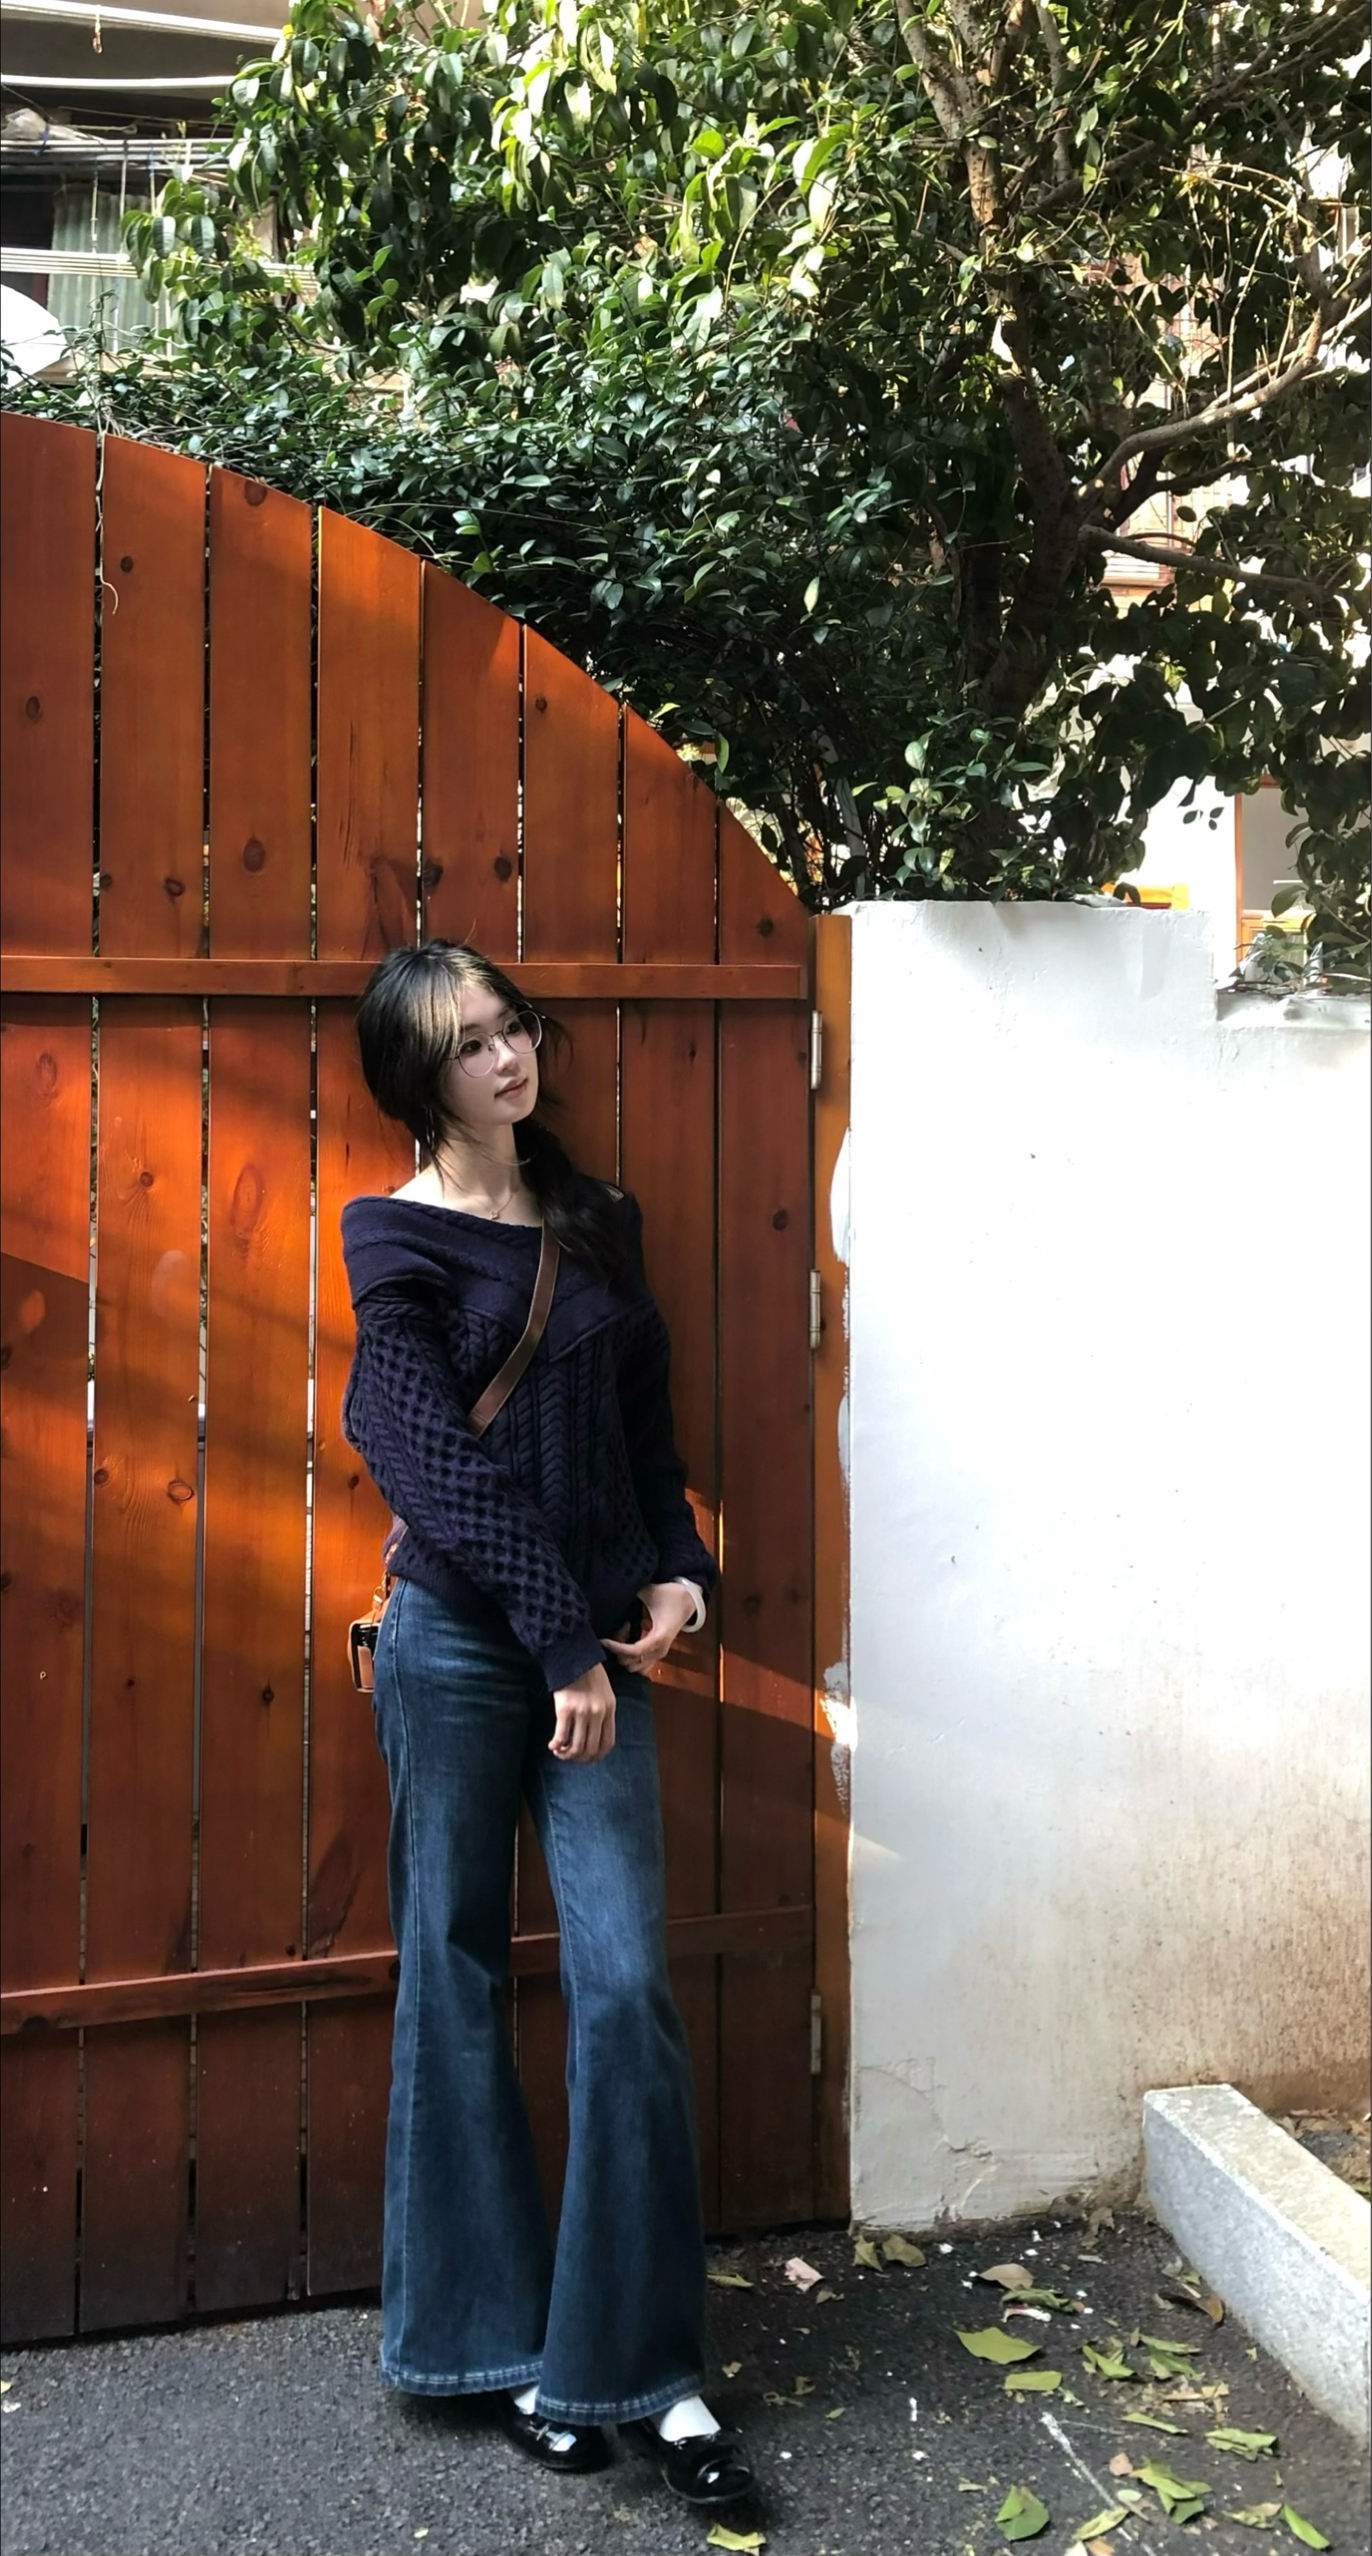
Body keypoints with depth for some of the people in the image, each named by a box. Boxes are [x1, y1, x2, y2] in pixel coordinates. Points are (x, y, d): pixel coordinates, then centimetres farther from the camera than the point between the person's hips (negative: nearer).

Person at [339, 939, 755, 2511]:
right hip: (456, 1641, -4)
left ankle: (641, 2362, 10)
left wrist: (676, 1574, -1)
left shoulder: (597, 1220, 12)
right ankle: (495, 2339, 23)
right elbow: (446, 1465, -13)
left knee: (628, 1985, -2)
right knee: (456, 1983, 7)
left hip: (598, 1640, 4)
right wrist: (564, 1645, -17)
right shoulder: (399, 1242, -4)